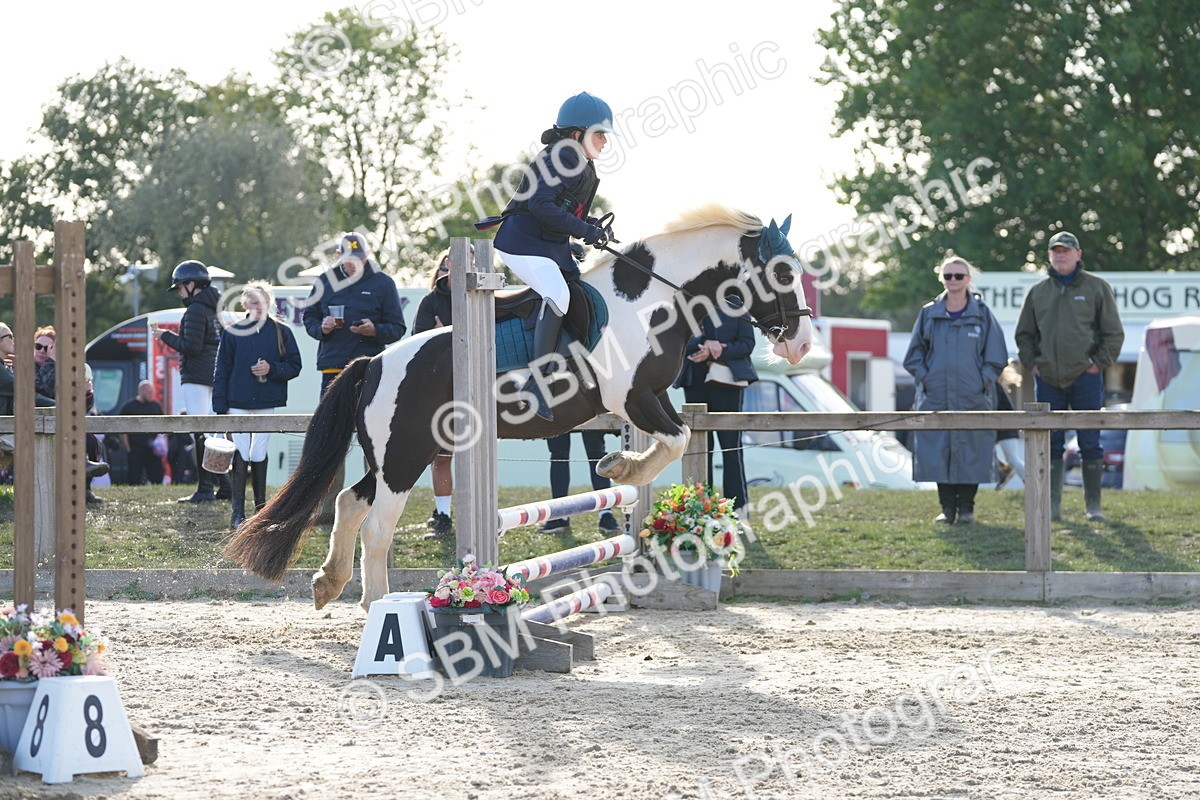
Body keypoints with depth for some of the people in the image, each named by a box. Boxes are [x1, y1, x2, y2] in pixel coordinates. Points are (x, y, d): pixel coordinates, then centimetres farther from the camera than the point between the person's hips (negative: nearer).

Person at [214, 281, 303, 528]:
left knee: (259, 455, 5)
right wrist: (220, 406, -1)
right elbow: (222, 371, 4)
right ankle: (238, 512, -5)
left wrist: (271, 369, -13)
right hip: (238, 404, 0)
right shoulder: (233, 332, 3)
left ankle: (261, 507, 17)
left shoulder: (281, 332, 4)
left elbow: (294, 366, 6)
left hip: (266, 405, 0)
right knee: (240, 456, -5)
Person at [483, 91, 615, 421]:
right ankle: (537, 382, -29)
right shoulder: (563, 157, -15)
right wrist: (586, 231, -23)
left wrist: (595, 227, 2)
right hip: (523, 242, -11)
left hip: (553, 246, 11)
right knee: (558, 296, -28)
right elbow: (541, 204, -26)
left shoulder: (585, 168, 16)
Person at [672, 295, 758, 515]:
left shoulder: (734, 305, 5)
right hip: (695, 381, 2)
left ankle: (738, 507, -3)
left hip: (725, 381, -2)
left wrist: (716, 352, -14)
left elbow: (747, 343, 0)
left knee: (731, 447, -5)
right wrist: (705, 344, -19)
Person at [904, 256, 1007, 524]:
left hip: (973, 399, -1)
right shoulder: (929, 313, 8)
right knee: (939, 452, -1)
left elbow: (996, 356, 6)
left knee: (970, 451, -2)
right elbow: (914, 354, 13)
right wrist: (925, 378, 0)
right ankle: (947, 507, 7)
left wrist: (983, 381, -4)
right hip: (936, 398, 1)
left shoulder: (982, 313, 4)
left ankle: (966, 507, 7)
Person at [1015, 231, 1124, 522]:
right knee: (1051, 445, 3)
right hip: (1048, 380, 3)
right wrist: (1032, 364, 6)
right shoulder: (1038, 291, 10)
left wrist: (1098, 363, -4)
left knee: (1090, 444, 0)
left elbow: (1114, 333, 4)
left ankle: (1093, 505, 5)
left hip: (1085, 377, -3)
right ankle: (1052, 505, 7)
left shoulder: (1096, 287, 3)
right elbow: (1023, 334, 19)